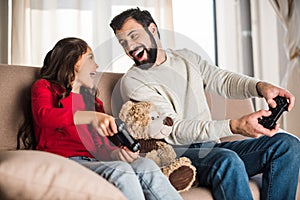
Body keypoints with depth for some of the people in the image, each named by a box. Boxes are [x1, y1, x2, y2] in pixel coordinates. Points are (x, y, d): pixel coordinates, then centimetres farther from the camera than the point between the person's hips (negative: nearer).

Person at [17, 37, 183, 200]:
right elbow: (43, 115, -13)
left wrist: (117, 153, -9)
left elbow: (103, 147, 17)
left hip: (95, 162, 5)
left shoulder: (93, 101, 27)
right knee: (120, 170, -33)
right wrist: (91, 117, -28)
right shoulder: (44, 87, 13)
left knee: (145, 165, -25)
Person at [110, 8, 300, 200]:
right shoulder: (132, 81, -6)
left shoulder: (187, 57, 18)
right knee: (227, 160, -36)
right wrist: (235, 126, -27)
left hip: (211, 145, 7)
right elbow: (174, 131, -15)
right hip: (175, 153, -6)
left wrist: (260, 86, -9)